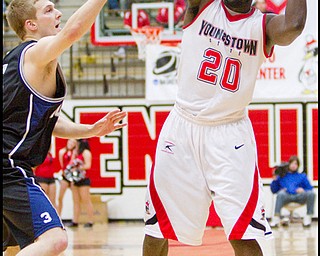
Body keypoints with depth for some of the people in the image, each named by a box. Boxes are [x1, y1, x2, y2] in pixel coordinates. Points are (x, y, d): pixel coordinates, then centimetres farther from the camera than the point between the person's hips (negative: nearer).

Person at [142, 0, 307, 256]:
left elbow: (293, 26, -25)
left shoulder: (263, 26, -2)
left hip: (230, 135, -1)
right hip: (181, 129, 2)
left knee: (242, 234, -12)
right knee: (156, 229, 9)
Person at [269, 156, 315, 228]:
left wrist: (303, 190, -2)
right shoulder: (282, 176, 25)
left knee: (311, 194, -31)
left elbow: (310, 189, 19)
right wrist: (275, 180, 4)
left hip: (299, 197, 1)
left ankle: (308, 217, -27)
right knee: (281, 194, -39)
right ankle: (276, 218, -48)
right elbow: (274, 191, 19)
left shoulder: (302, 176, 29)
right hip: (286, 196, -1)